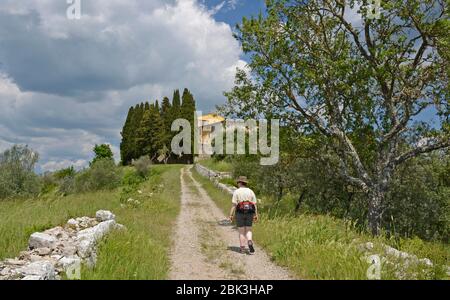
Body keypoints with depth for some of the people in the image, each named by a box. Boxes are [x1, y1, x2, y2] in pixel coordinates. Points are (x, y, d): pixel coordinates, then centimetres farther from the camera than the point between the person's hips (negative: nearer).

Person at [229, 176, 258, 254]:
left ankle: (243, 248, 7)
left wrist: (231, 215, -7)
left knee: (241, 231, 7)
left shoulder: (236, 192, -5)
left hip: (240, 213, -2)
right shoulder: (251, 191, 5)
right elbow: (255, 204, 2)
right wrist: (256, 215, 8)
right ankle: (250, 243, -14)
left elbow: (234, 204, -10)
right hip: (249, 213, 2)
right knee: (248, 230, 11)